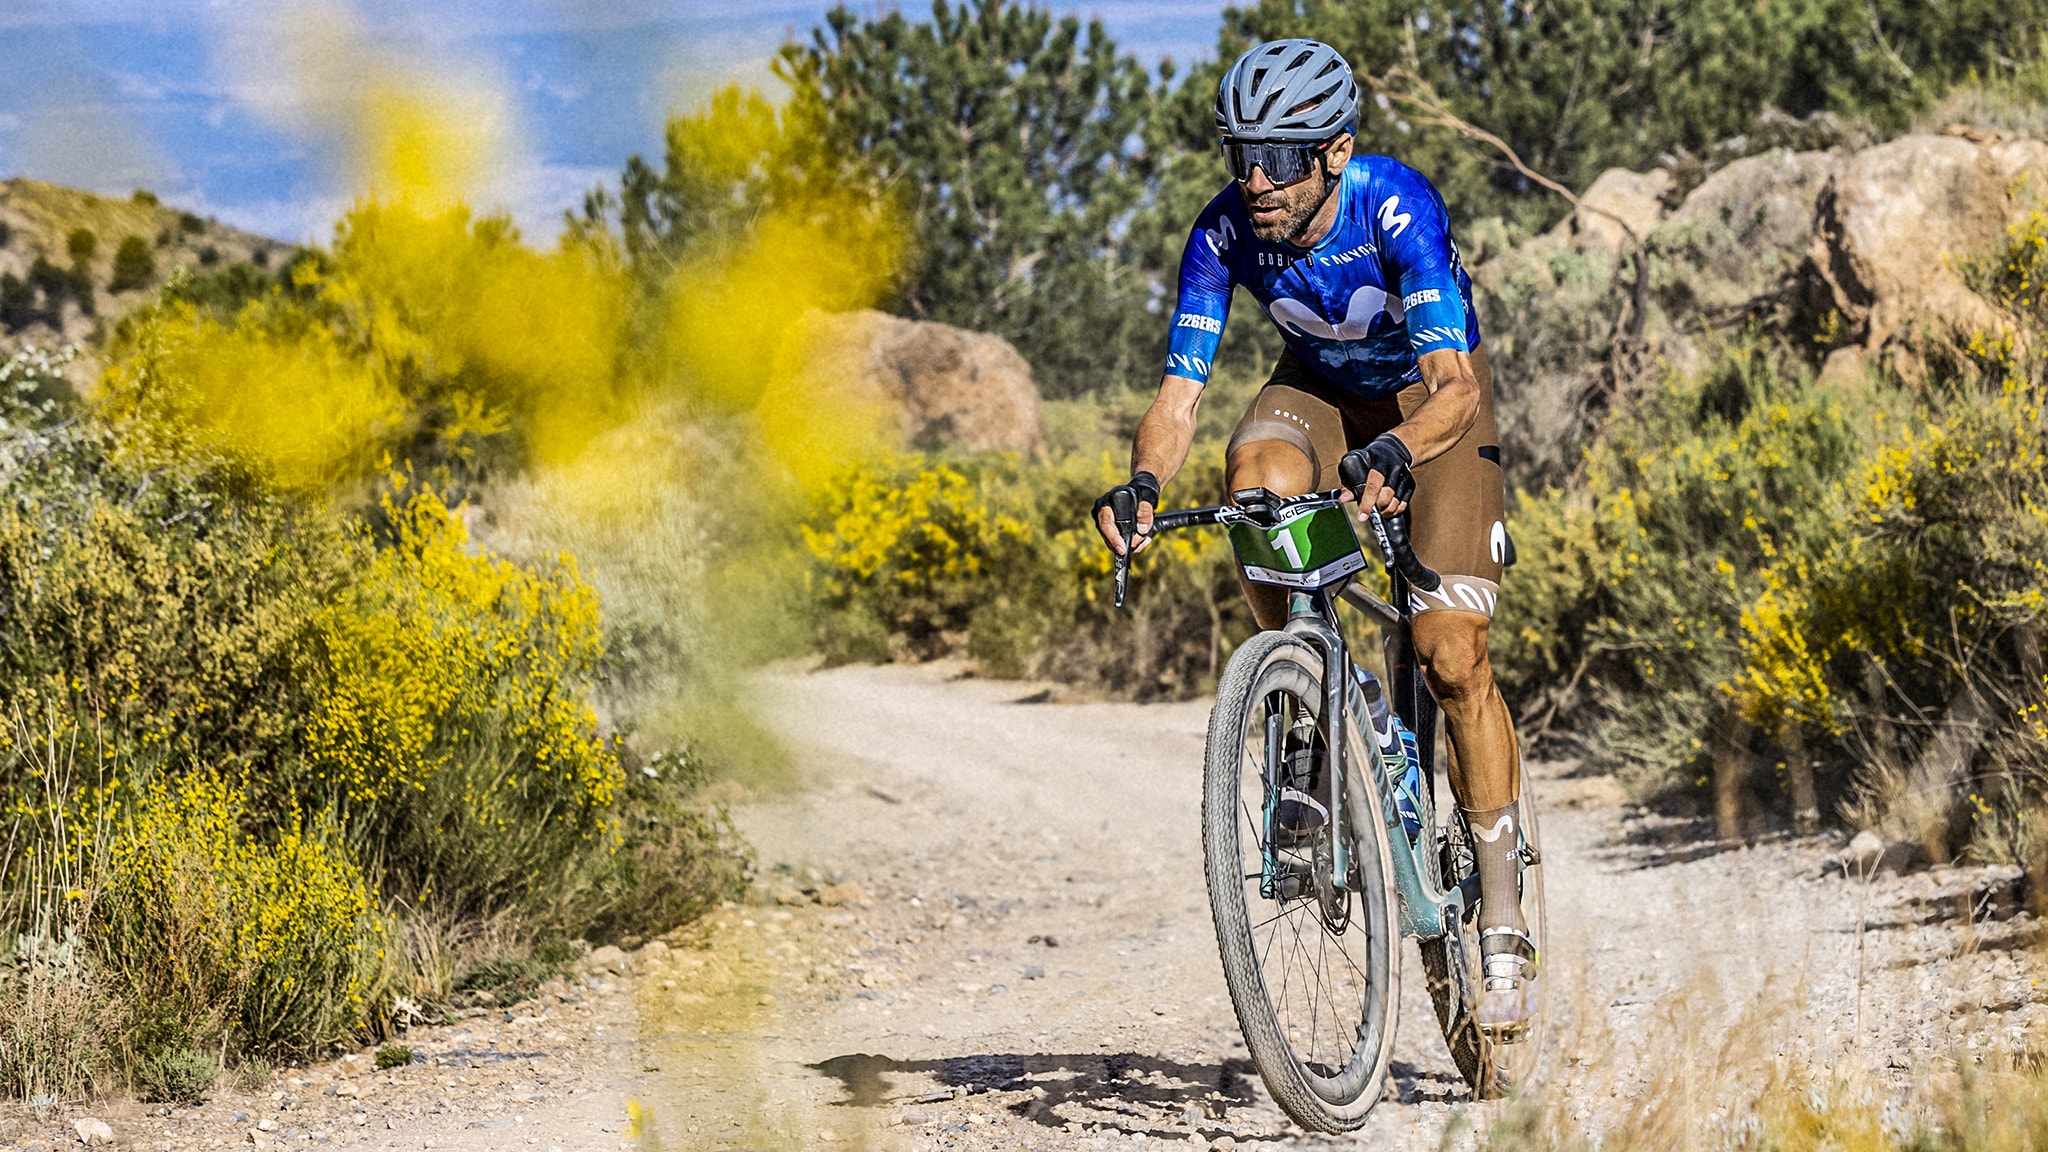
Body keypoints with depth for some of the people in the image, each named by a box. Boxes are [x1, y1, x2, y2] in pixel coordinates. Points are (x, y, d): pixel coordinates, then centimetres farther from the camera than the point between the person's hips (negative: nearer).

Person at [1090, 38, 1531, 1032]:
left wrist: (1393, 456, -62)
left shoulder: (1397, 206, -34)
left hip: (1432, 395, -3)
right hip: (1319, 385, 3)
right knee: (1256, 479, -34)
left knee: (1451, 652, -15)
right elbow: (1179, 393, -25)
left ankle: (1503, 928, -4)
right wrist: (1144, 483, -46)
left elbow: (1453, 387, -41)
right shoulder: (1224, 232, -24)